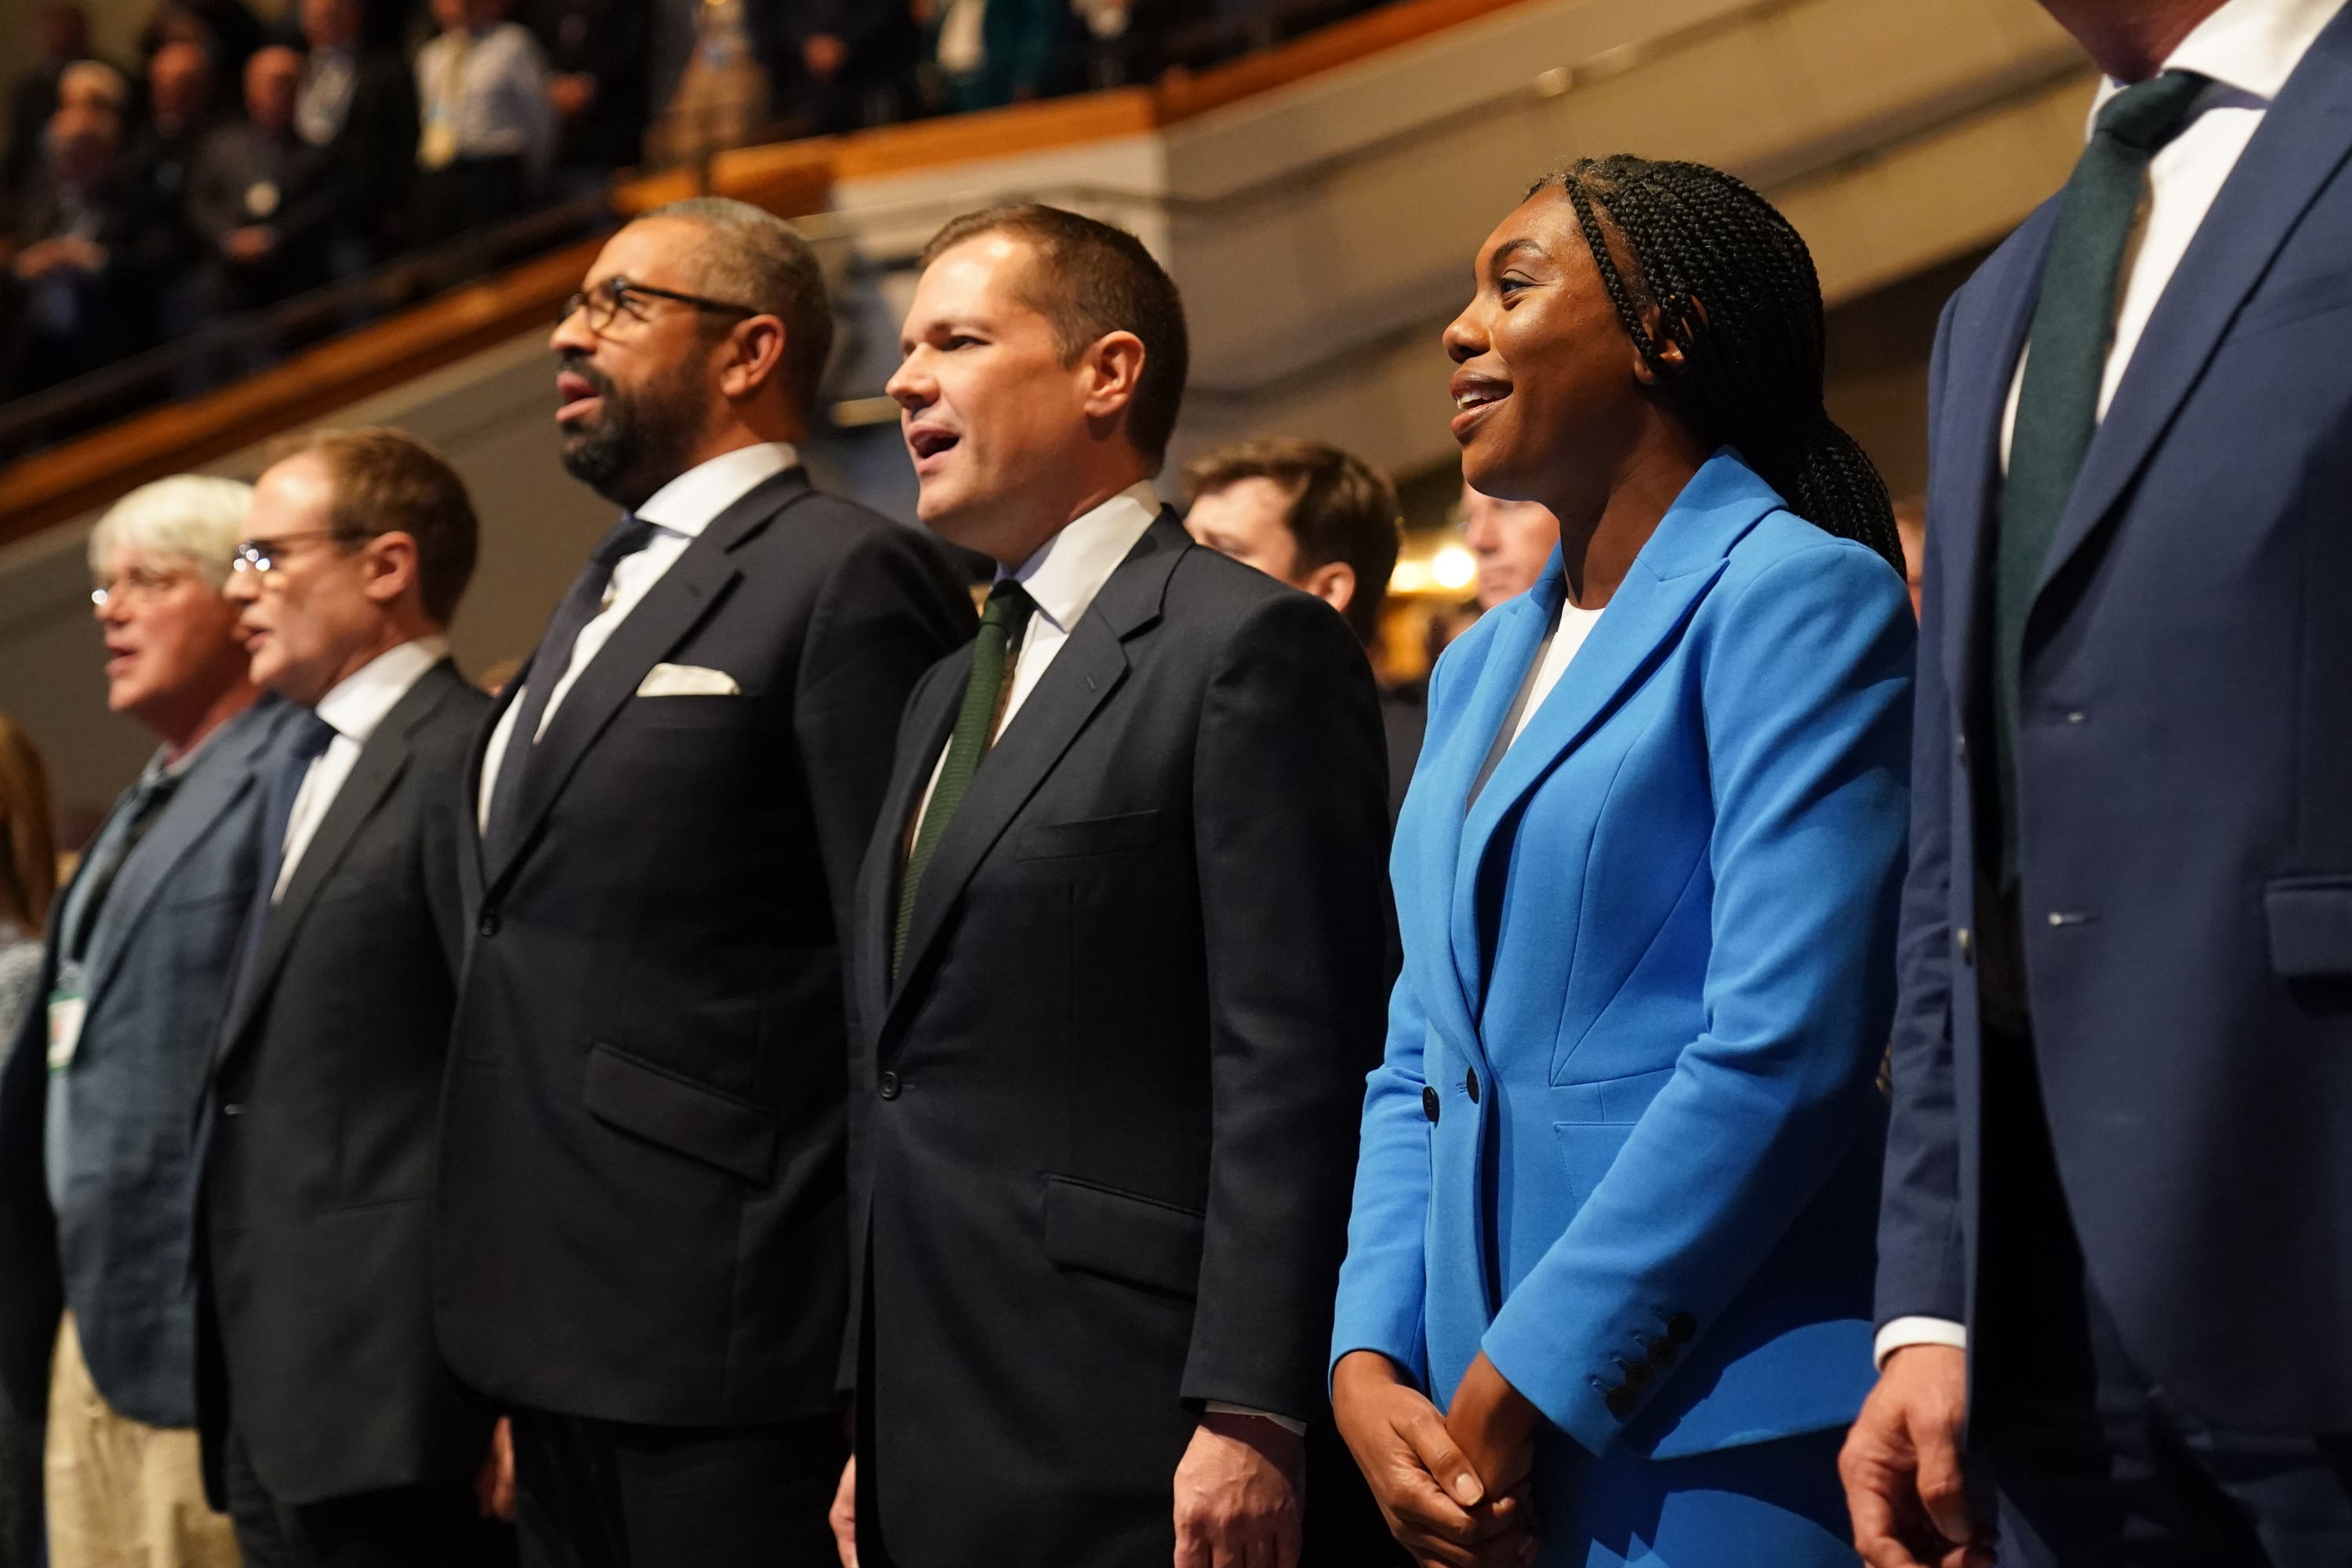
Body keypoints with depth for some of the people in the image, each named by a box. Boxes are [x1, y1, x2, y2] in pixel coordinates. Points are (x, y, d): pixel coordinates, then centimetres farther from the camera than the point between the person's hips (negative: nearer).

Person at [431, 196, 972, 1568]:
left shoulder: (848, 579, -8)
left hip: (725, 1341, -9)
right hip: (559, 1335, 9)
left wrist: (884, 1377, -18)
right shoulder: (599, 598, 21)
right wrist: (512, 1356, 19)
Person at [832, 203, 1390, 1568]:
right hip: (938, 1443, 8)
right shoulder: (950, 694, 20)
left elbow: (1294, 1065, -13)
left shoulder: (1252, 647, -6)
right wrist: (871, 1434, 17)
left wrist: (1248, 1418, -19)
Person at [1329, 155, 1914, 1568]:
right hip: (1489, 1445, 7)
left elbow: (1784, 1051, -17)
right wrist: (1371, 1369, 0)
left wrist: (1512, 1392, -16)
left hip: (1719, 1443, -7)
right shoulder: (1483, 668, 18)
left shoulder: (1799, 596, -8)